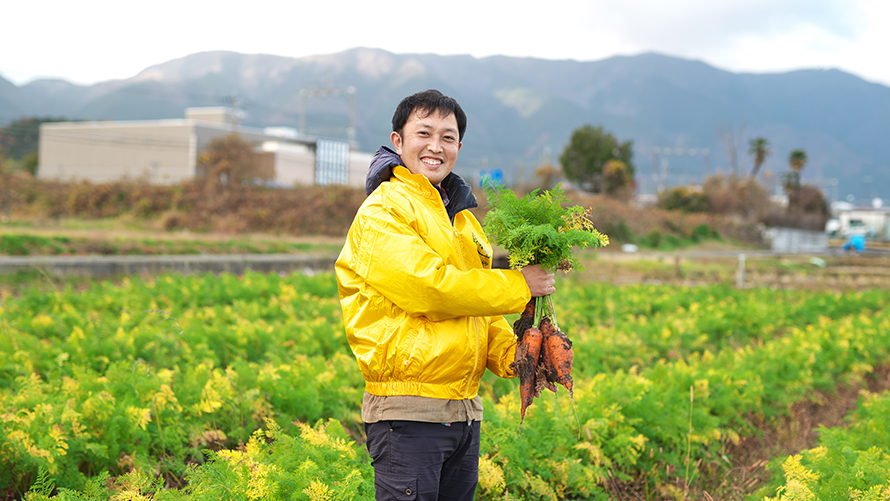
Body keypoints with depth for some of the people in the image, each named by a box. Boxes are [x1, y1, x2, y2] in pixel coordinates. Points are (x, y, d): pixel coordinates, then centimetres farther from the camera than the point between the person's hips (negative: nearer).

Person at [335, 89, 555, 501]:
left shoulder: (460, 218, 18)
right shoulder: (382, 212, -8)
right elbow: (427, 285, -20)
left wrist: (510, 353, 1)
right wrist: (518, 286, -12)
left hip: (465, 410, 8)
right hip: (407, 411, -8)